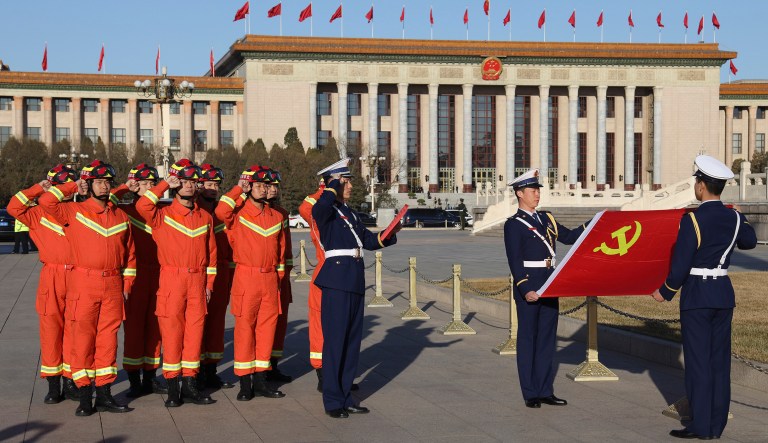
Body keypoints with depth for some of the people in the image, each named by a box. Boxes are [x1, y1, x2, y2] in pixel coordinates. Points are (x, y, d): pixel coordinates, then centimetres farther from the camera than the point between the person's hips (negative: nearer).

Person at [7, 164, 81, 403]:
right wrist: (37, 189, -3)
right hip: (51, 279, -1)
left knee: (74, 331, 4)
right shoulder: (41, 213, 6)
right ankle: (53, 385, 5)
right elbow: (14, 207, -2)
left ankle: (70, 382, 13)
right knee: (50, 330, -1)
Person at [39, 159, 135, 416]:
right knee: (83, 338, -2)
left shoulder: (121, 216, 12)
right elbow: (46, 202, -14)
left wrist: (127, 285, 10)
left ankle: (104, 394, 12)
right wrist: (73, 187, -2)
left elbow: (129, 253, 16)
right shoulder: (74, 211, 2)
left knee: (108, 338, 5)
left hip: (113, 286, 3)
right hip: (83, 286, -3)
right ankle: (84, 397, 3)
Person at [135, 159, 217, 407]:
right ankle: (172, 388, 4)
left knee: (195, 331, 4)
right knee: (171, 332, -2)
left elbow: (211, 253, 15)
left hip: (198, 282, 3)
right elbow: (142, 206, -20)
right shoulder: (163, 216, 1)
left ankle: (190, 384, 12)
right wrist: (165, 185, -12)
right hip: (171, 281, -3)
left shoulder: (206, 218, 12)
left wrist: (209, 284, 9)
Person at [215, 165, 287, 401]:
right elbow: (221, 212, -25)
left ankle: (260, 380, 14)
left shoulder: (276, 217, 12)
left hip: (270, 279, 5)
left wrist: (278, 275, 15)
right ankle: (245, 383, 3)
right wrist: (239, 189, -15)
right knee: (245, 326, -3)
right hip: (246, 278, -5)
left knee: (267, 326, 6)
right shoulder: (238, 213, -2)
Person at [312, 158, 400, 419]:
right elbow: (320, 208, -30)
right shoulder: (326, 212, -5)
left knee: (353, 340, 11)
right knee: (335, 340, -4)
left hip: (355, 282, 8)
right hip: (336, 282, -8)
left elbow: (369, 241, 20)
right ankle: (333, 401, 2)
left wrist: (389, 233, 2)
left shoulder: (350, 214, 20)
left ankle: (345, 397, 18)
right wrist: (333, 185, -14)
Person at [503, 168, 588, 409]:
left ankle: (545, 391, 16)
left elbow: (568, 237, 15)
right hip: (528, 287, -7)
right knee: (528, 339, 2)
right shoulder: (513, 225, -8)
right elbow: (515, 261, -14)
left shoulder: (546, 219, 14)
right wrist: (525, 289, -22)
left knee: (547, 338, 10)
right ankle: (530, 394, 9)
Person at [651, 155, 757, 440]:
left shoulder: (692, 220, -17)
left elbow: (681, 264, -16)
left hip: (696, 297, -6)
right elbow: (750, 242, 24)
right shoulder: (733, 218, 2)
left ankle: (701, 425, 0)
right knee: (719, 359, 9)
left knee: (698, 360, -2)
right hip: (724, 295, 6)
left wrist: (665, 292, -1)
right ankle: (717, 424, 14)